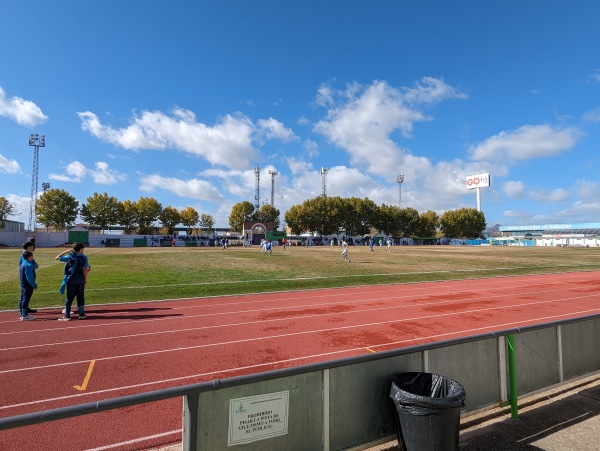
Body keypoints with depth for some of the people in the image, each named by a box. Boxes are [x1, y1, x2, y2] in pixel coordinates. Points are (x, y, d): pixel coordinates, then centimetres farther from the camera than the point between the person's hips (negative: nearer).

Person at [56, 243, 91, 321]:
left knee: (69, 297, 4)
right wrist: (85, 279, 7)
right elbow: (85, 269, -2)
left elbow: (57, 258, 5)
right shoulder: (84, 257, -1)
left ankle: (67, 315, 3)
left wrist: (65, 252, 14)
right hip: (80, 279, 0)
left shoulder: (69, 257, -1)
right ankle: (81, 314, 14)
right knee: (81, 297, 9)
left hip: (71, 279, 0)